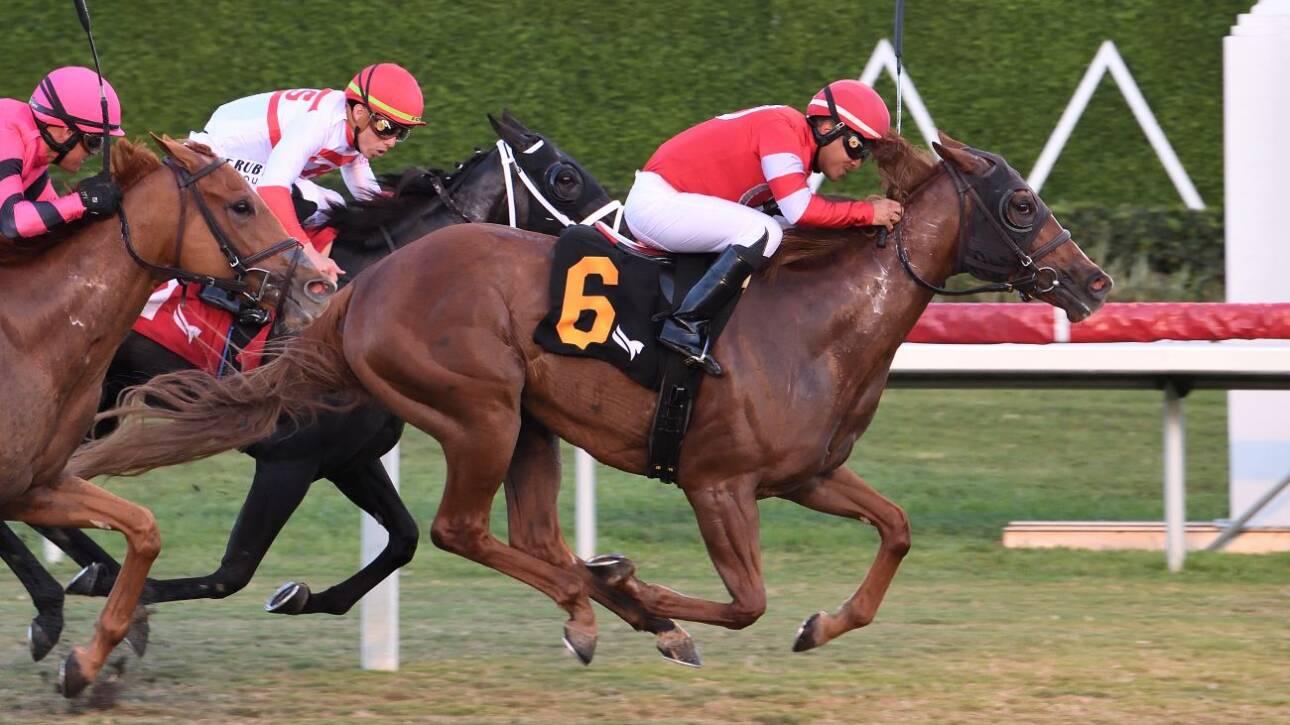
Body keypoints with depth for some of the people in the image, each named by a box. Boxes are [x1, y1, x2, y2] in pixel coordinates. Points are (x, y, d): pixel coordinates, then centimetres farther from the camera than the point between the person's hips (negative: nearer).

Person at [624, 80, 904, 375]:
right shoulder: (782, 128, -18)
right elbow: (800, 211, -27)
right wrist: (867, 213, -17)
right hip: (655, 202, -11)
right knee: (763, 234, -24)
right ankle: (686, 325, -27)